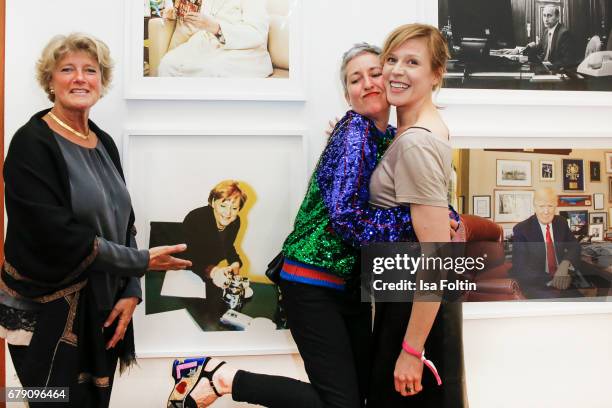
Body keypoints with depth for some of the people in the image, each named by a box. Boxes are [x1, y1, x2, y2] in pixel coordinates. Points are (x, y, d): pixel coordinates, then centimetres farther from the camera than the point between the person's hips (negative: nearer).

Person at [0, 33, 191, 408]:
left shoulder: (104, 143, 9)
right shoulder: (32, 144, -13)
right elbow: (59, 234, -21)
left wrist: (130, 291, -3)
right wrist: (141, 262, -16)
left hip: (103, 306, 7)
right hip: (48, 312, -6)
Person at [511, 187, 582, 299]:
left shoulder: (561, 222, 6)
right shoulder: (521, 229, -11)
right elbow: (520, 268, -16)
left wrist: (565, 264, -15)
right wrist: (552, 279, -27)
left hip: (561, 279, 5)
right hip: (534, 283, -5)